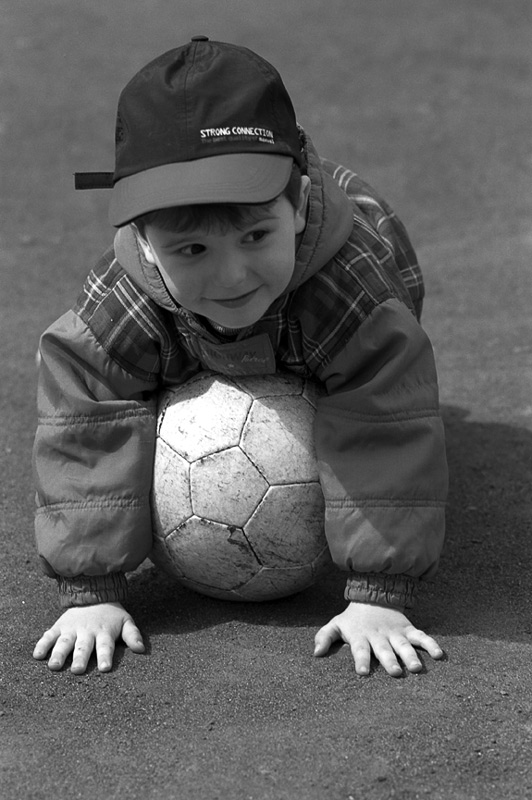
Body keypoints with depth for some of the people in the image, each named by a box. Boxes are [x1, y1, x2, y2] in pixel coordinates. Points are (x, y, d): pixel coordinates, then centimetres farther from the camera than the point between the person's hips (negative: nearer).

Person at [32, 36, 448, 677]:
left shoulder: (359, 298, -51)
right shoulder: (117, 314, -45)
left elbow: (385, 435, -50)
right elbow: (82, 437, -40)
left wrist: (379, 594, -53)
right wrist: (90, 591, -45)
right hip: (195, 362, 1)